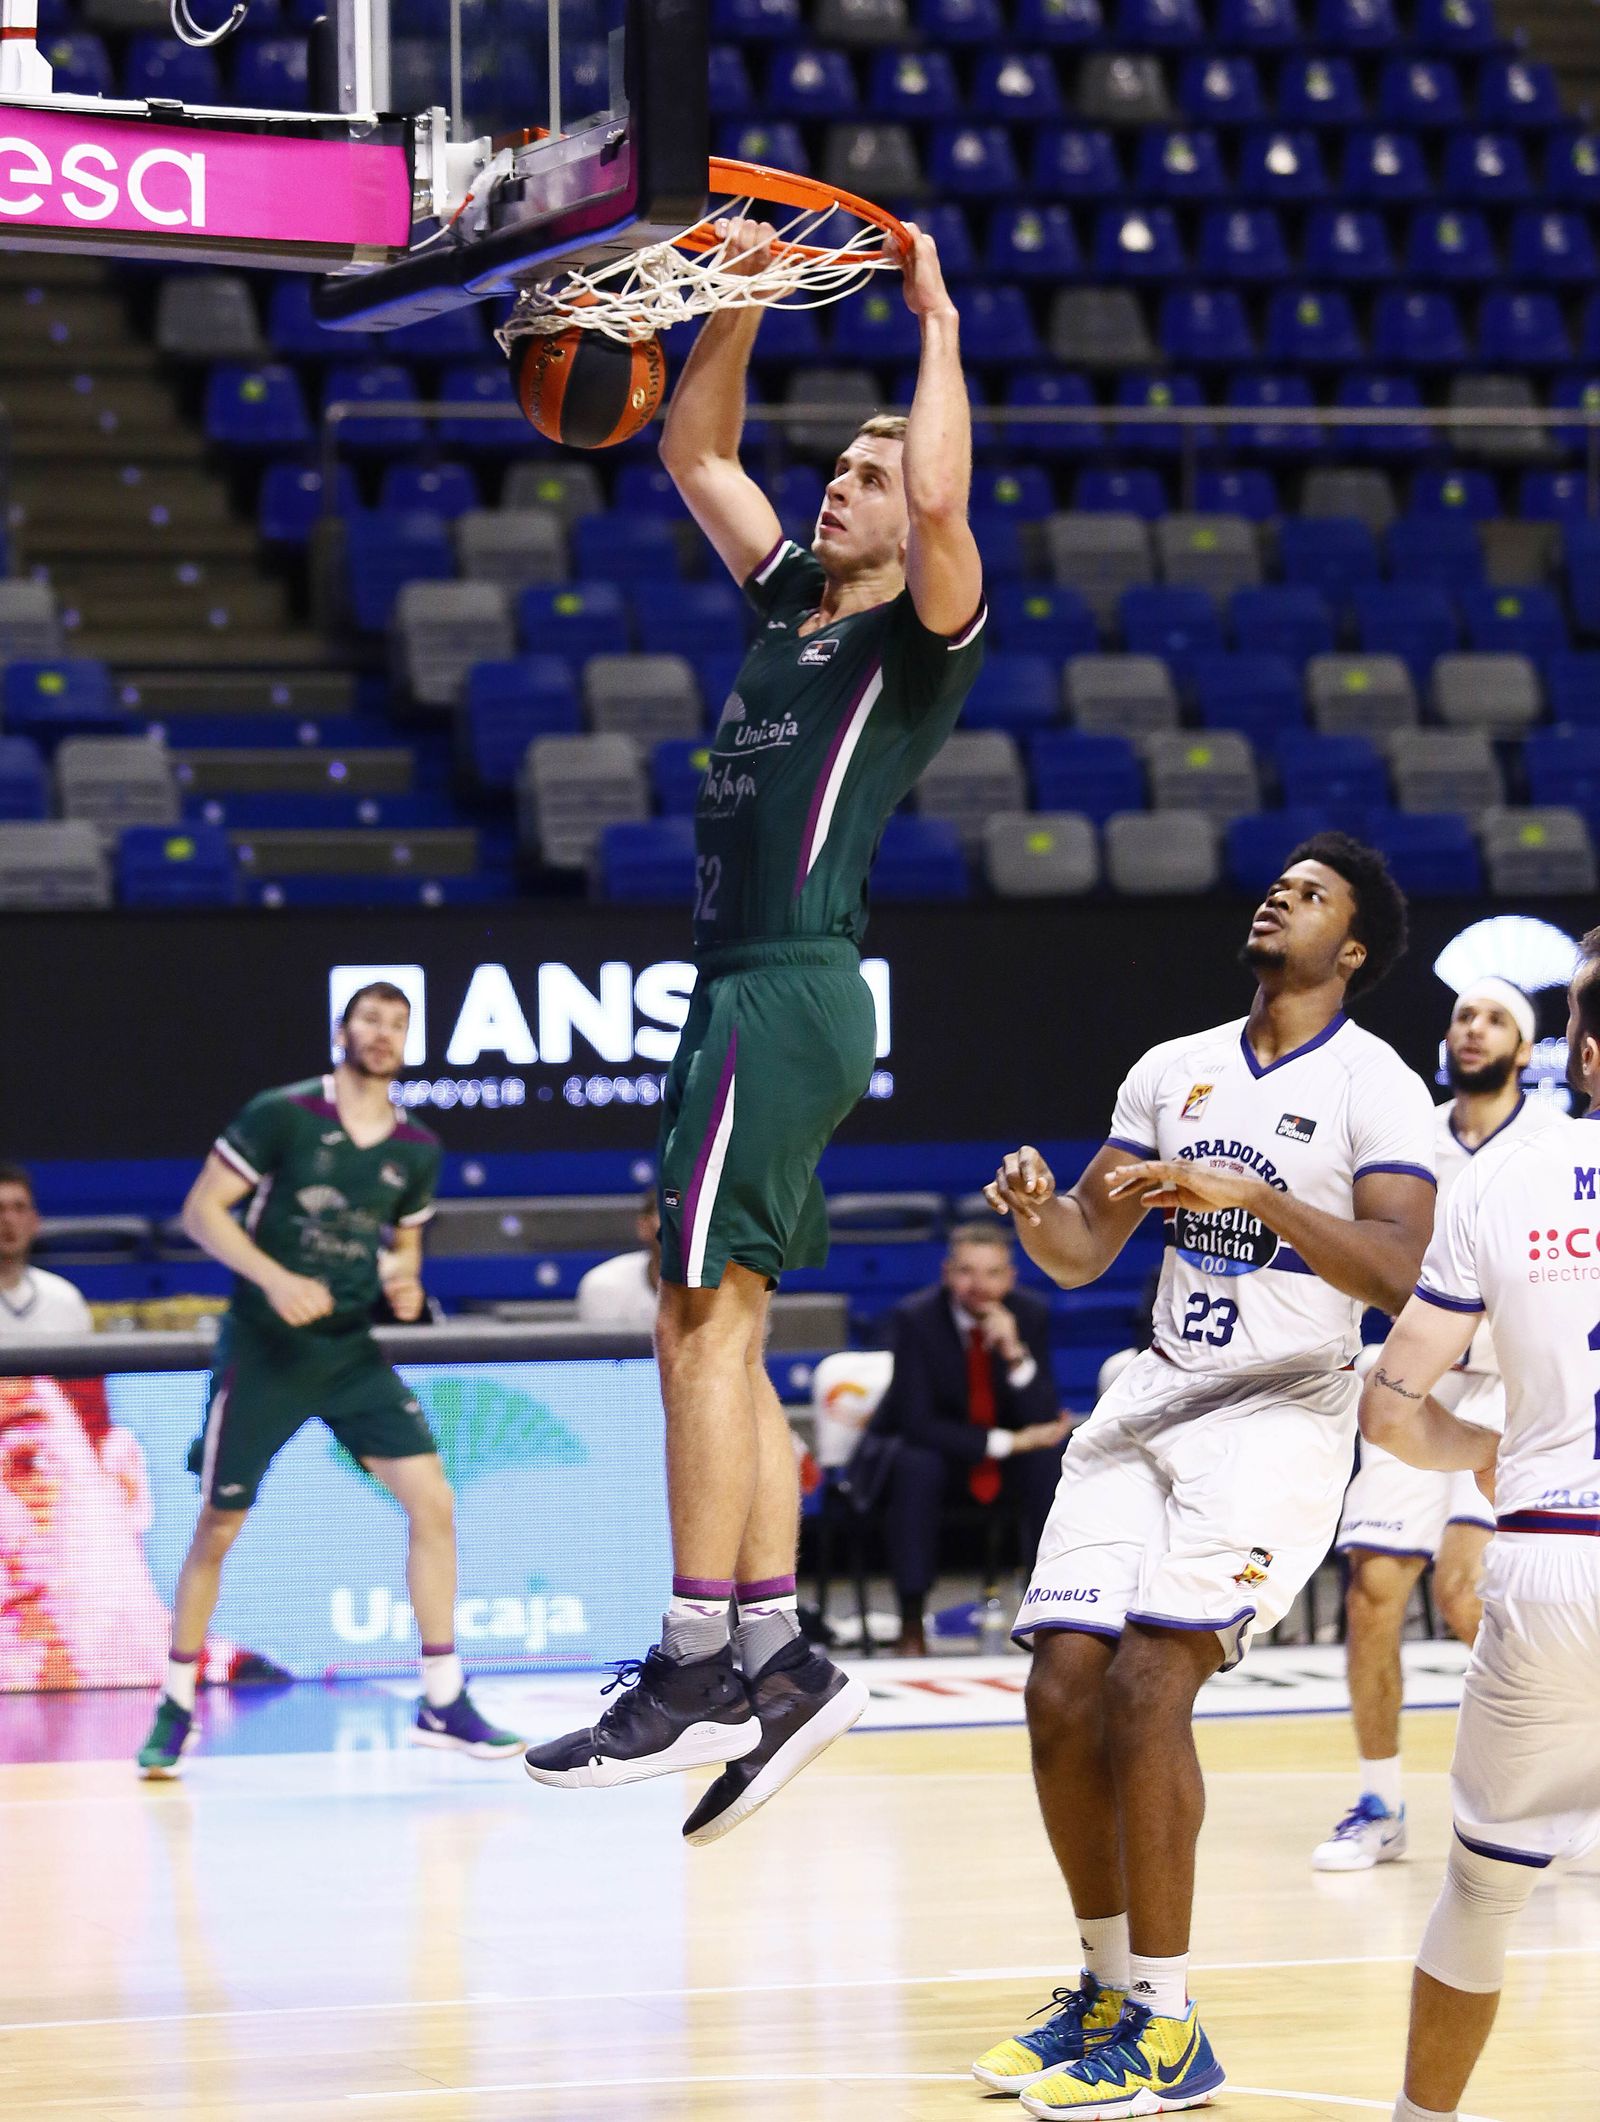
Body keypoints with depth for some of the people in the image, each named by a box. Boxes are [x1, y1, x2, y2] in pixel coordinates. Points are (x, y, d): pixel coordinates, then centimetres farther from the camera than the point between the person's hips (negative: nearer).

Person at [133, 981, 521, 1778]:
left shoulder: (416, 1151, 4)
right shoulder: (280, 1116, -11)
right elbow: (202, 1211, -10)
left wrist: (405, 1282, -3)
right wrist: (275, 1278, -23)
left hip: (351, 1352, 4)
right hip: (264, 1349, -4)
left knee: (431, 1502, -9)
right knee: (219, 1526, 1)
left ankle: (443, 1704, -2)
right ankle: (174, 1710, 17)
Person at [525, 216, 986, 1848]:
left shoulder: (924, 627, -3)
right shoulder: (791, 596, 20)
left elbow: (941, 494, -23)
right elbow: (693, 453, 28)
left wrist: (937, 323, -11)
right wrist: (744, 303, 17)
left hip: (794, 990, -9)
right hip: (742, 987, 9)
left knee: (702, 1317, -12)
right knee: (716, 1333, 7)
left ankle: (696, 1671, -13)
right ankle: (779, 1661, 9)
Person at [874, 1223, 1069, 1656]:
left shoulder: (1031, 1315, -11)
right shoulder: (916, 1317, -18)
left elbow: (1042, 1419, -17)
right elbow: (917, 1423, -21)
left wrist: (1016, 1354, -33)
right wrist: (1005, 1442, -26)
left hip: (1010, 1455, 2)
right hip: (939, 1448, -2)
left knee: (1054, 1462, -28)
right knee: (915, 1467, -36)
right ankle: (911, 1625, -29)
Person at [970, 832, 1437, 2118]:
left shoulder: (1376, 1086, -5)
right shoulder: (1173, 1071, 13)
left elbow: (1397, 1273, -17)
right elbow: (1084, 1252, 15)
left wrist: (1253, 1195, -27)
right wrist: (1038, 1210, -7)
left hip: (1283, 1411, -6)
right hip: (1152, 1405, 6)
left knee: (1148, 1682, -19)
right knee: (1064, 1690, -2)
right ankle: (1110, 1989, 16)